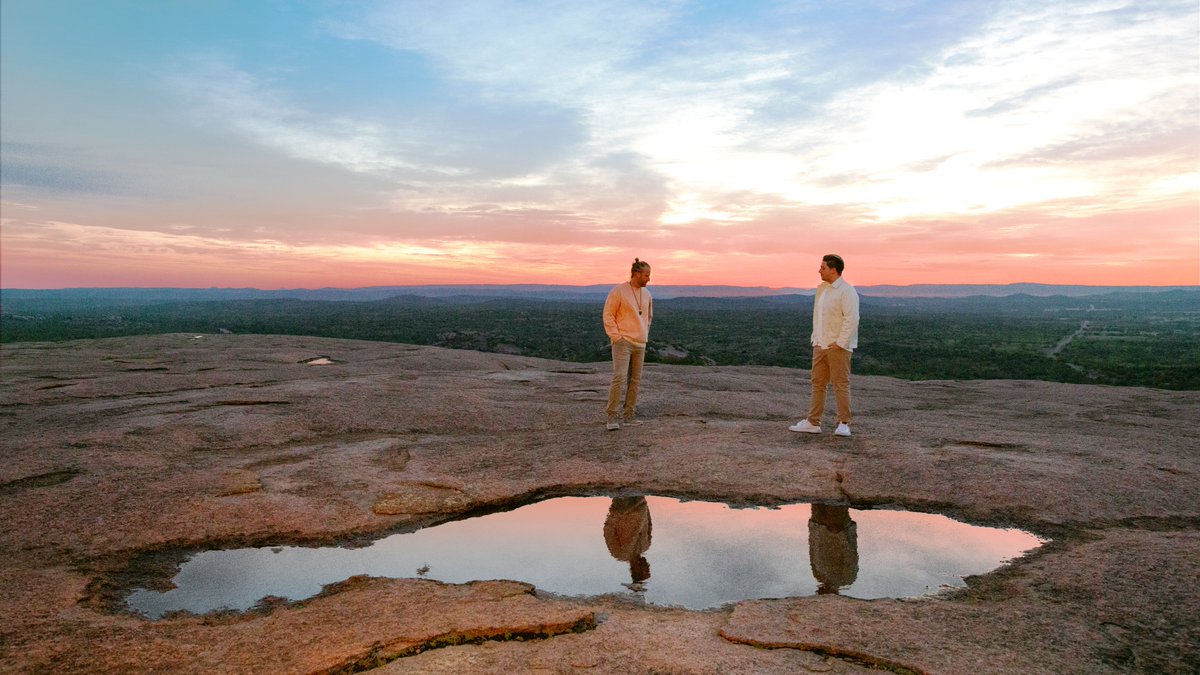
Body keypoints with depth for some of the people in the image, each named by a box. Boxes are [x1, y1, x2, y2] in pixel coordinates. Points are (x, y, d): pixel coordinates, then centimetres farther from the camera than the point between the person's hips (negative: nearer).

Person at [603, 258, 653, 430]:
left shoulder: (647, 294, 11)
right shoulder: (618, 291, -9)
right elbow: (608, 315, -8)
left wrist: (645, 336, 15)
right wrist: (616, 337, -13)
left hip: (640, 344, 7)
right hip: (623, 342, -7)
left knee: (635, 380, 8)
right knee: (619, 378, -14)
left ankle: (630, 415, 16)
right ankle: (613, 417, -10)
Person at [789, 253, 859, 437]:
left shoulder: (847, 291, -12)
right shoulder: (821, 288, 13)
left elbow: (852, 319, -18)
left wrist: (840, 343, -18)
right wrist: (816, 339, 11)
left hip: (838, 346, -8)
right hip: (820, 346, 8)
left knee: (841, 385, -1)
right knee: (817, 384, 9)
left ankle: (844, 424, 7)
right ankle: (813, 423, 13)